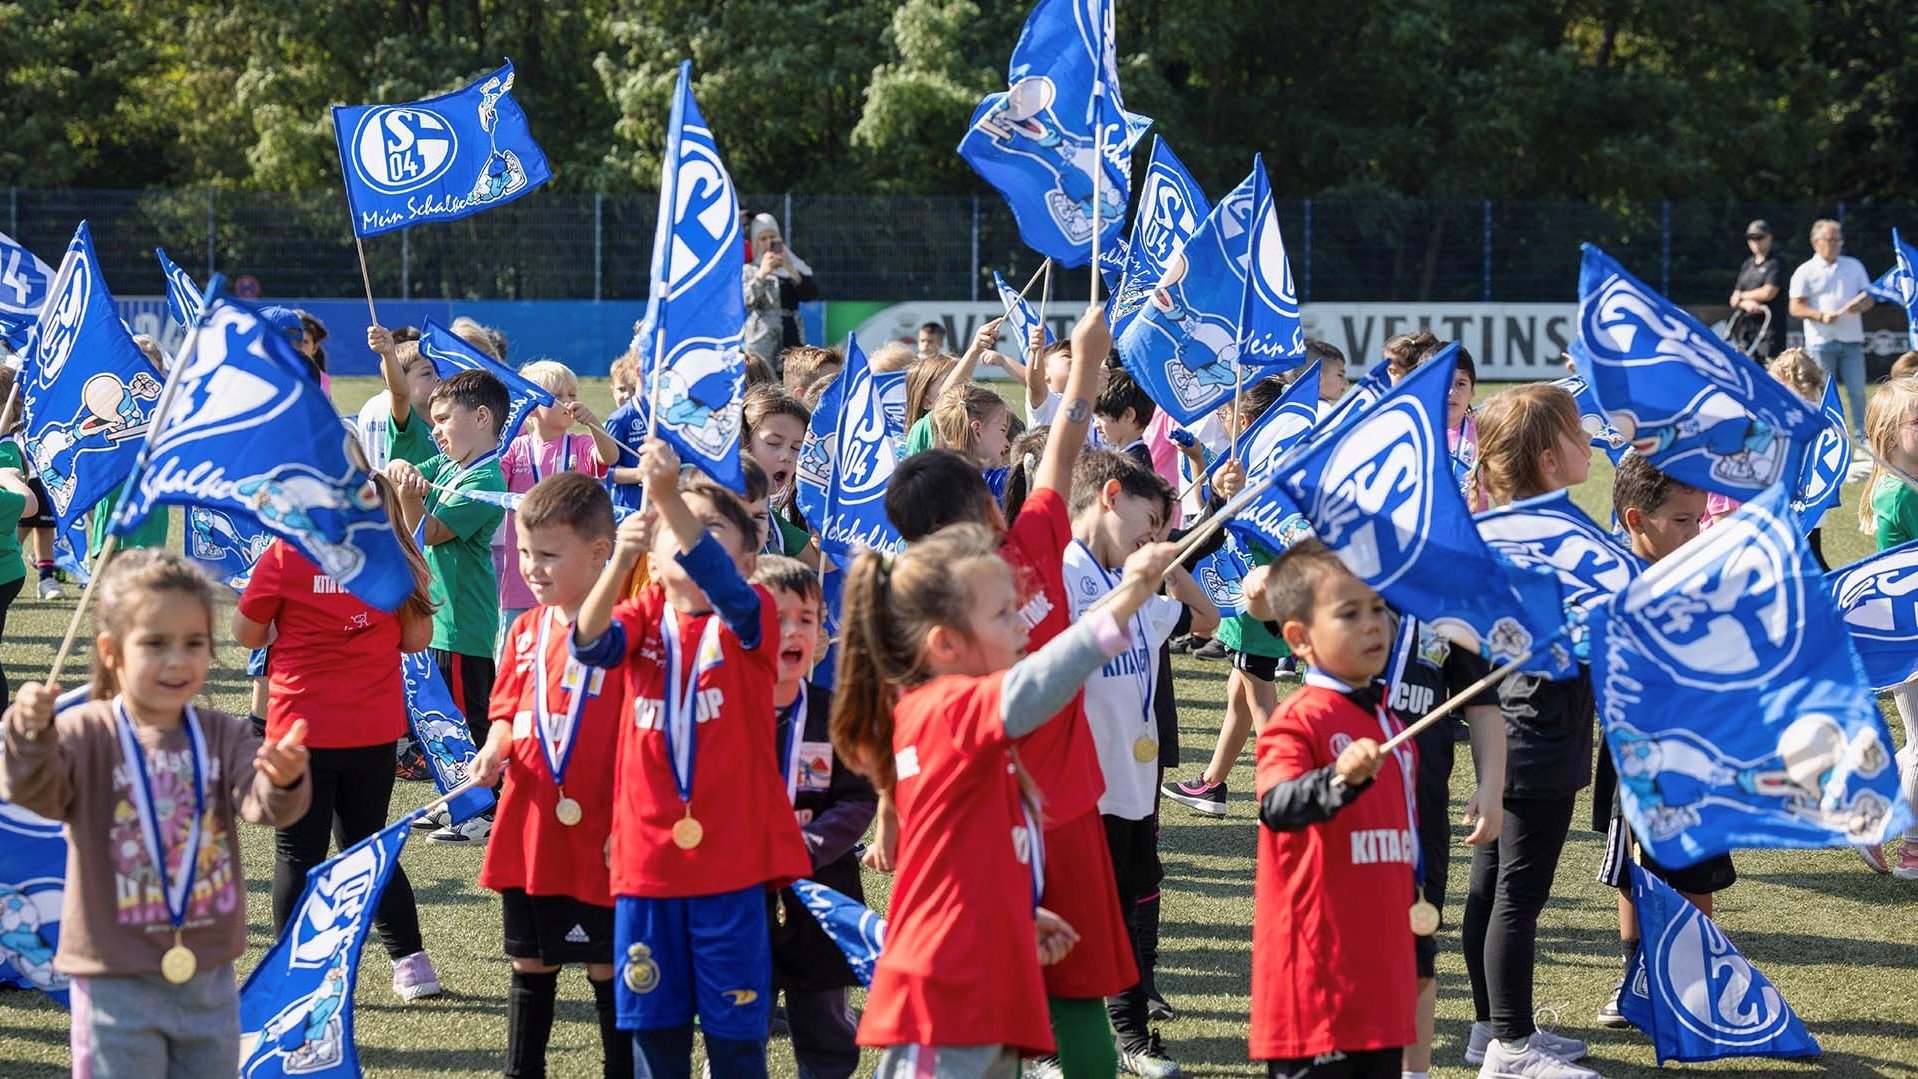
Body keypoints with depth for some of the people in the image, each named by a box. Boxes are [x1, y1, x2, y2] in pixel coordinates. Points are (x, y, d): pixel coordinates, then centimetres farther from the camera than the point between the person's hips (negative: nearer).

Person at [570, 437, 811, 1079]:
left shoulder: (751, 618, -3)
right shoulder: (642, 618, 5)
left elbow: (721, 584, -26)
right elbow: (590, 644, -16)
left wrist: (670, 497, -41)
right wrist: (619, 562, -34)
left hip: (730, 857, -3)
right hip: (648, 854, 3)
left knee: (735, 1026, 3)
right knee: (654, 1022, 10)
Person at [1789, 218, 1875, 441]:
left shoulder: (1854, 266, 14)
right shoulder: (1805, 272, 3)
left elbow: (1869, 297, 13)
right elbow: (1796, 308, -3)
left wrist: (1860, 304, -12)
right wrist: (1821, 316, -18)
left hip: (1851, 339, 3)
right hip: (1820, 341, -3)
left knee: (1857, 390, 0)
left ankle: (1861, 435, 8)